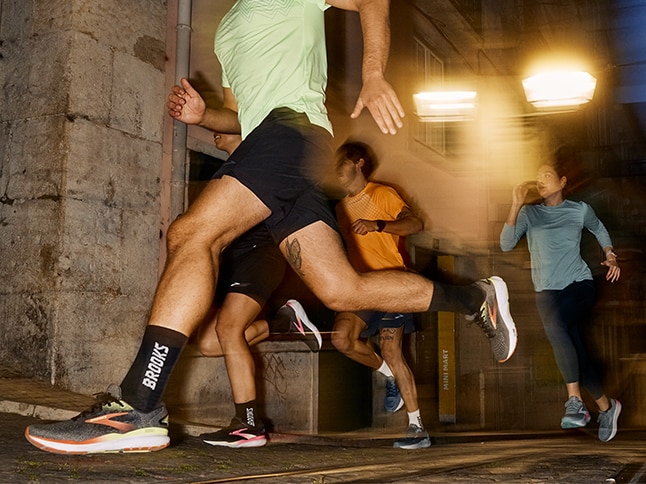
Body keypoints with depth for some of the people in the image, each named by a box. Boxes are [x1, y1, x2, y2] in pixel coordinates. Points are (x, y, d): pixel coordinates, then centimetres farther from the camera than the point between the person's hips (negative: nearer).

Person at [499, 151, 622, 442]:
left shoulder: (580, 210, 8)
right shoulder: (529, 213, 6)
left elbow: (599, 230, 30)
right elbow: (506, 244, -9)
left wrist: (610, 256, 17)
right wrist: (516, 205, -14)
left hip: (579, 285, -2)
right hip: (547, 291, 2)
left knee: (555, 328, -31)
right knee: (573, 349, -10)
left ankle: (575, 401, -23)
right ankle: (606, 406, 7)